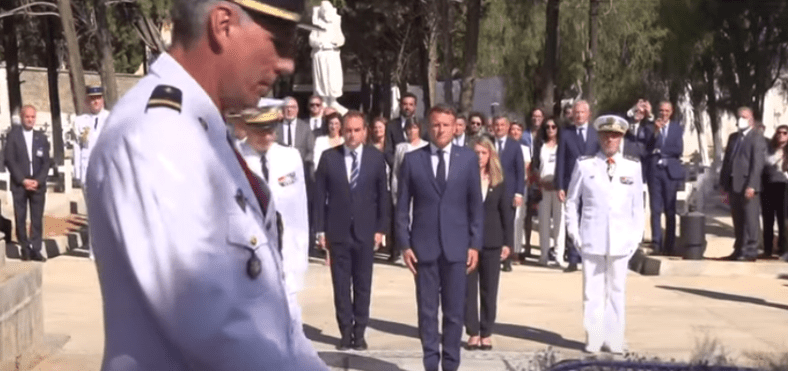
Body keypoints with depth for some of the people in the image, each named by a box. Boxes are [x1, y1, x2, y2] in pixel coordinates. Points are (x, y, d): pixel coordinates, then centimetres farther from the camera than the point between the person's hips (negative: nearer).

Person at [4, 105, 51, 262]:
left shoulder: (42, 138, 9)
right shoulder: (13, 135, 3)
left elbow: (47, 162, 6)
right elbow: (9, 160, -3)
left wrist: (38, 181, -7)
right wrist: (23, 180, -11)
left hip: (38, 184, 2)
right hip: (19, 184, -1)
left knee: (37, 218, -3)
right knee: (20, 218, -1)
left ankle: (36, 250, -1)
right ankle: (24, 248, 7)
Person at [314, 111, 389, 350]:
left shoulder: (376, 158, 1)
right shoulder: (329, 158, 0)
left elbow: (382, 196, 4)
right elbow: (320, 195, 1)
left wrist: (381, 229, 0)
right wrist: (320, 229, -3)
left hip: (365, 231, 0)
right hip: (337, 231, 0)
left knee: (363, 284, 6)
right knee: (341, 284, 4)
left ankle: (359, 331, 15)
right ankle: (346, 331, 13)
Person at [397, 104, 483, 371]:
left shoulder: (468, 158, 4)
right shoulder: (412, 159, 2)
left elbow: (476, 205, 5)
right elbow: (402, 206, 3)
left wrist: (475, 244, 0)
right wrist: (404, 244, -3)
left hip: (456, 246, 0)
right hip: (424, 246, 0)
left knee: (455, 311, 4)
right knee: (427, 310, 4)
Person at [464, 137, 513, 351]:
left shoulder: (498, 182, 5)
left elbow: (506, 213, 7)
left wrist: (507, 242, 1)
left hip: (492, 243, 2)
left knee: (489, 289, 6)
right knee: (468, 289, 2)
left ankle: (487, 333, 13)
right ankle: (473, 332, 10)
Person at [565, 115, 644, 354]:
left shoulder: (633, 167, 8)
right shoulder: (584, 165, 3)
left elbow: (638, 205, 10)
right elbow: (571, 201, 8)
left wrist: (636, 236, 3)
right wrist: (574, 232, 1)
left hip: (621, 241, 1)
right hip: (592, 240, -1)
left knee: (617, 291, 5)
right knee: (592, 291, 1)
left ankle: (614, 341, 12)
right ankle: (593, 339, 9)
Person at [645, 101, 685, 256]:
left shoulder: (677, 128, 8)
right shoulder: (651, 126, 6)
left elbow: (679, 150, 0)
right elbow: (648, 148, -5)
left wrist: (659, 150, -3)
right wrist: (655, 131, -17)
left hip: (670, 171, 0)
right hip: (654, 170, 0)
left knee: (670, 210, 2)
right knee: (655, 209, -4)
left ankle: (669, 245, 7)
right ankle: (656, 243, -2)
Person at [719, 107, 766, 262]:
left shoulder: (756, 138, -5)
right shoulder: (733, 137, 18)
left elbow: (757, 163, -13)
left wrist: (751, 185, -21)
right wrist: (724, 183, 11)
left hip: (747, 185, -7)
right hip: (733, 185, 7)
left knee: (749, 218, -4)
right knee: (737, 220, 11)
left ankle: (750, 251, -2)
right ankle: (739, 250, 17)